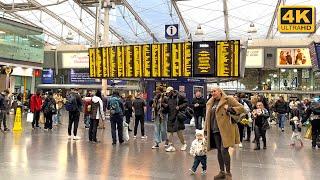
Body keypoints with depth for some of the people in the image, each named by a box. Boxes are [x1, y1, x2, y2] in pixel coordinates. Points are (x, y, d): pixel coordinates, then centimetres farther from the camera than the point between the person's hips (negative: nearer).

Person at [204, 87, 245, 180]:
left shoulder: (228, 99, -1)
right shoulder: (210, 103, 16)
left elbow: (242, 108, -3)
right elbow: (208, 118, 18)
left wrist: (229, 109, -16)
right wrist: (206, 131, 15)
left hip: (225, 130, -5)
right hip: (215, 130, 6)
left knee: (224, 150, -10)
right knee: (219, 151, 9)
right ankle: (222, 172, 22)